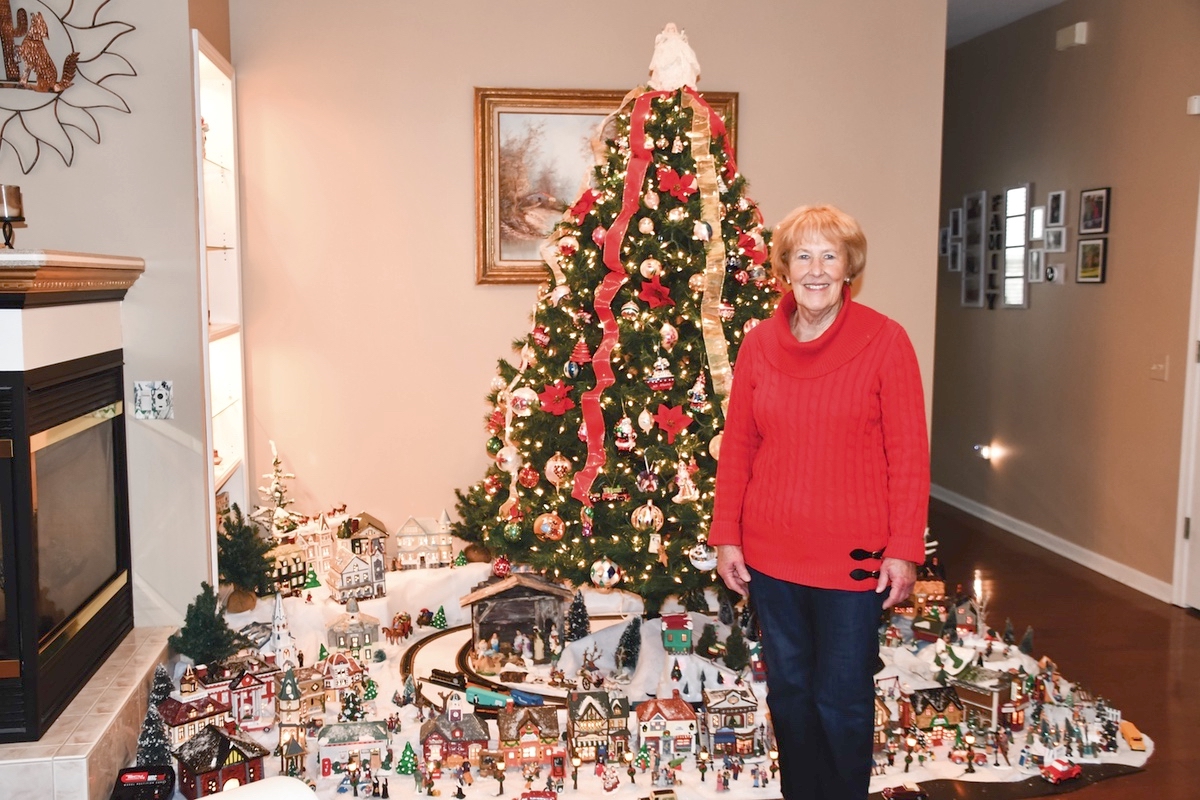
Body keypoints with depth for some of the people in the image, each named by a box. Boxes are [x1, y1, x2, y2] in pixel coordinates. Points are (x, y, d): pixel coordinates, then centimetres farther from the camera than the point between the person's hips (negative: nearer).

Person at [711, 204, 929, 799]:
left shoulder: (885, 341, -8)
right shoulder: (758, 343, 2)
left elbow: (908, 454, -7)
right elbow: (737, 447, 6)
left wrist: (904, 549, -9)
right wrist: (726, 536, 3)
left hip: (853, 556, -3)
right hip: (770, 554, 4)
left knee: (842, 700, 8)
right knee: (788, 692, 17)